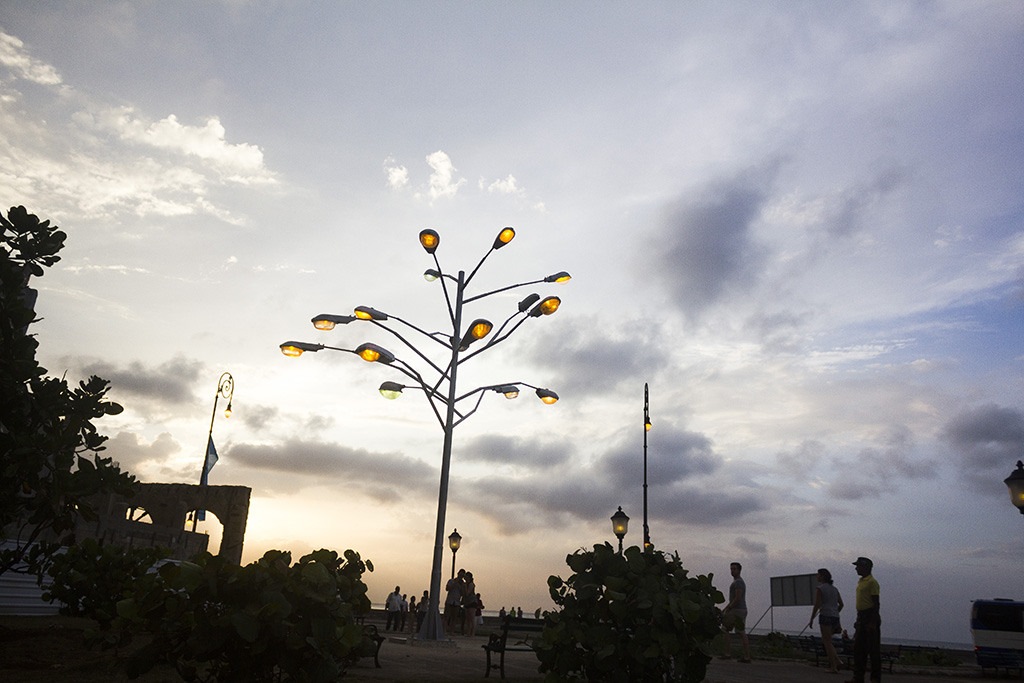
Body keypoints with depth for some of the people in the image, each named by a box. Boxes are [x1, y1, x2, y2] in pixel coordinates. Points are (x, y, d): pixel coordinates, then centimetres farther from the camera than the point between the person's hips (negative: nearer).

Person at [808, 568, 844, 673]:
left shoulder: (820, 589, -8)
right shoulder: (834, 589, 14)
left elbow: (817, 605, -12)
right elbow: (841, 604, 16)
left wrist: (811, 619, -6)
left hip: (825, 616, -7)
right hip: (835, 617, 7)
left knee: (827, 642, 0)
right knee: (824, 640, 19)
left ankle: (833, 667, -2)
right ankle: (837, 660, 6)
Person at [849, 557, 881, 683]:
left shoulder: (872, 582, -13)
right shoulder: (860, 582, 15)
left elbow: (876, 603, -17)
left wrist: (873, 623, -21)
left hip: (870, 616, -9)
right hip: (861, 617, 9)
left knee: (873, 649, -1)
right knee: (858, 648, 8)